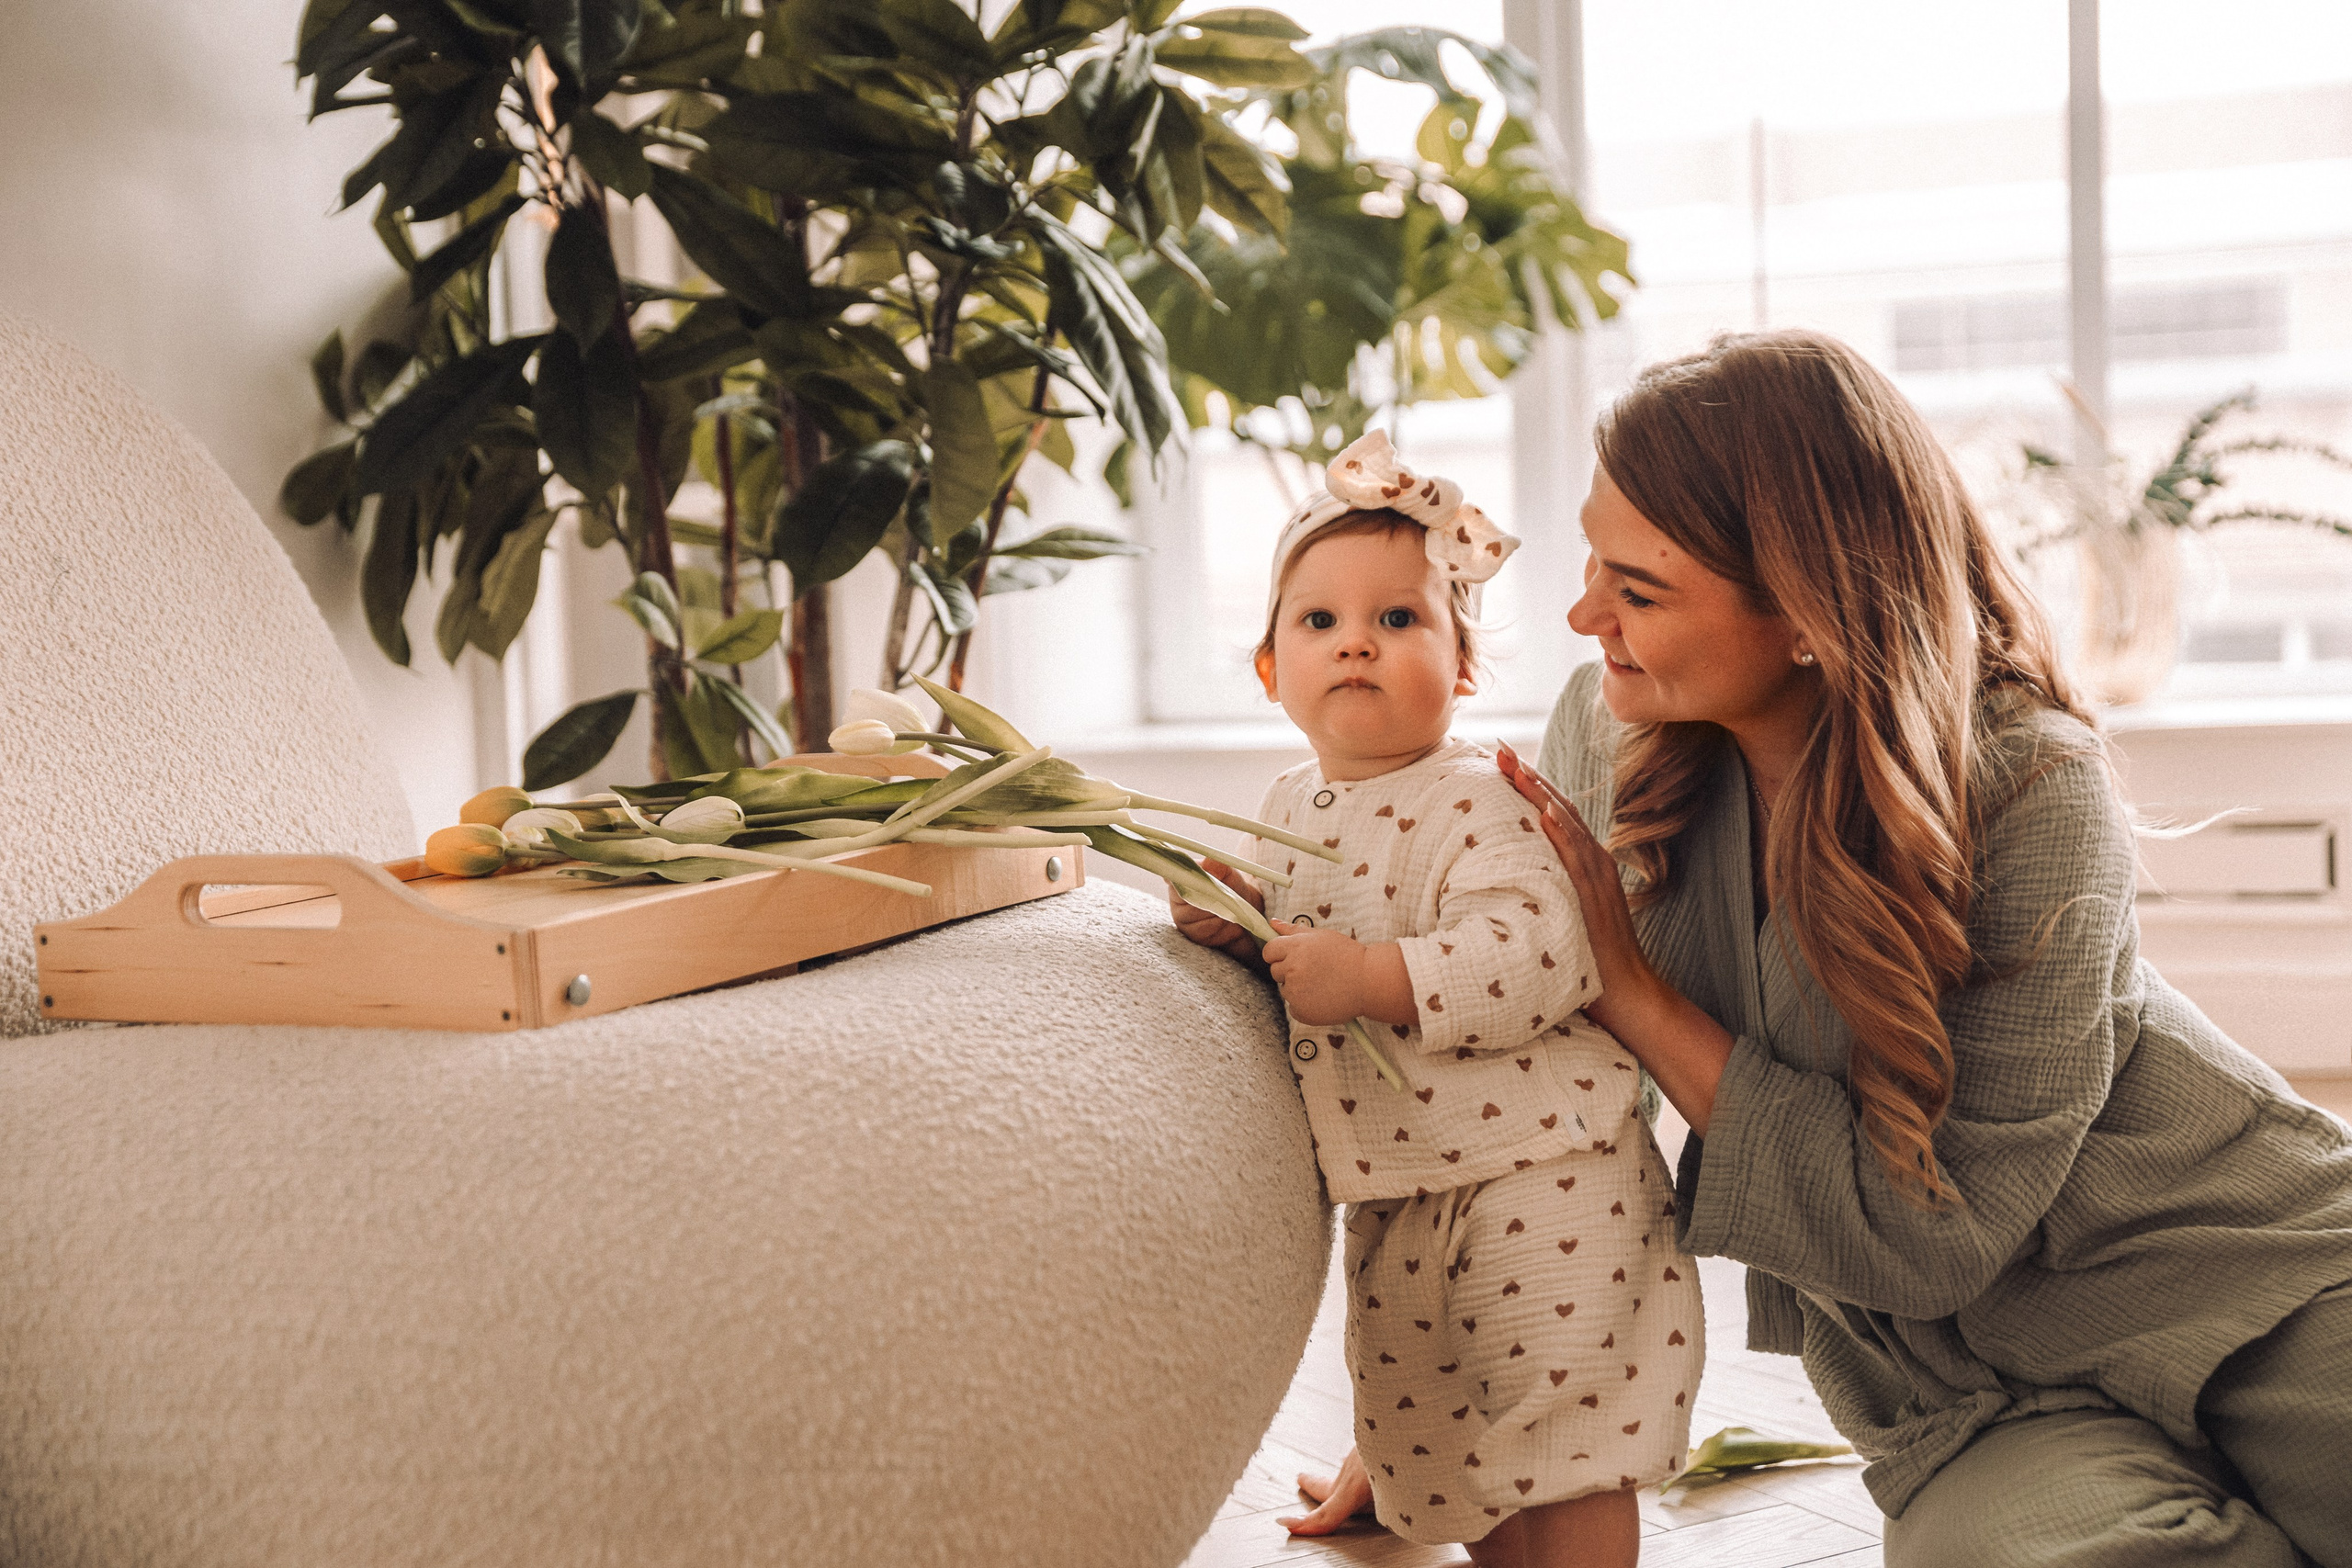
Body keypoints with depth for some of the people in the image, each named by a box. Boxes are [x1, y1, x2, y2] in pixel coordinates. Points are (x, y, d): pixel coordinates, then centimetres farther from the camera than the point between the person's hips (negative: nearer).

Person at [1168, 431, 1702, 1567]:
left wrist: (1368, 975, -35)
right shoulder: (1289, 808, 6)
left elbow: (1538, 957, -30)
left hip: (1535, 1170, -8)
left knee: (1562, 1435, 1)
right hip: (1394, 1199, 8)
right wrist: (1242, 925, -4)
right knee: (1433, 1440, 20)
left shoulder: (1473, 805, -18)